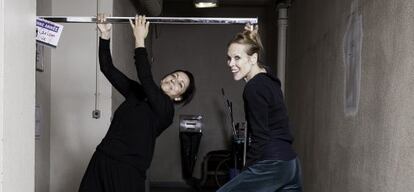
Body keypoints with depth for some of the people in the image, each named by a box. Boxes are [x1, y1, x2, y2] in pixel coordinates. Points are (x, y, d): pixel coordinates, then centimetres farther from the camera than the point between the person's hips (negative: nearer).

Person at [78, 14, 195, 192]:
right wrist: (105, 36, 0)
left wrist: (139, 40, -16)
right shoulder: (136, 93, 13)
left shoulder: (165, 110, -5)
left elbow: (145, 77, -19)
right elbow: (108, 68, 10)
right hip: (101, 160, 6)